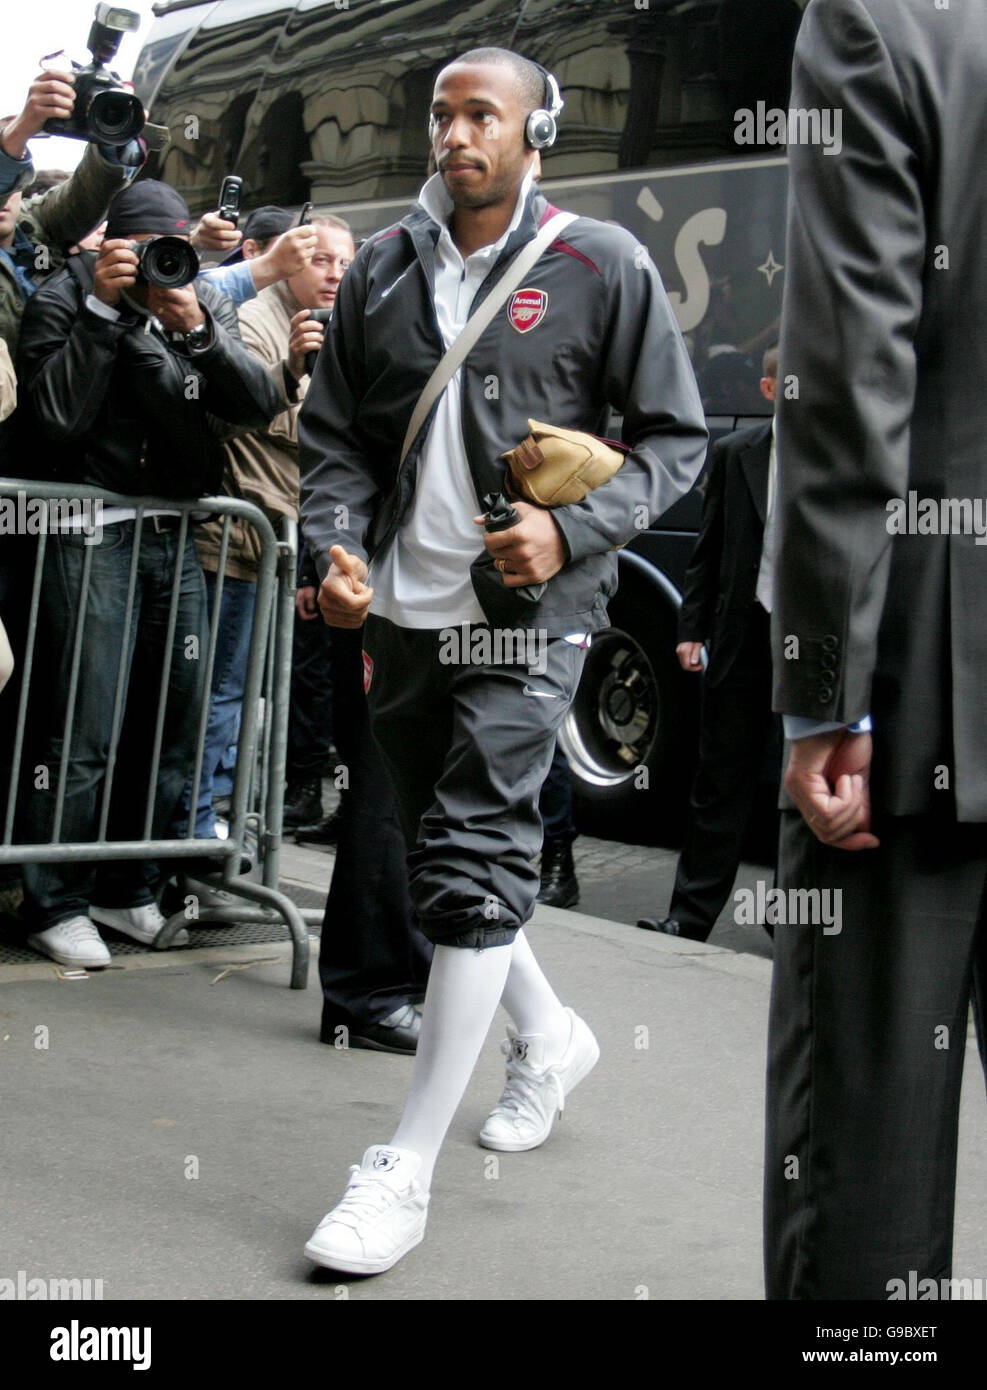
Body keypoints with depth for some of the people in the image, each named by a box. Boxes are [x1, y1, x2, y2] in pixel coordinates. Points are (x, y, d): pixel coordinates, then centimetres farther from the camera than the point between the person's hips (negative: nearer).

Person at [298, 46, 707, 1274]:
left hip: (528, 613, -5)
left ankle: (406, 1169, -5)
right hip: (401, 612, 6)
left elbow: (674, 435, 0)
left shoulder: (600, 267, -2)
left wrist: (573, 532, -15)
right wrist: (336, 548, -7)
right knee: (441, 855, 15)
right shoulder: (382, 268, 9)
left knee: (473, 863, -12)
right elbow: (334, 434, 12)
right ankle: (548, 1035, 42)